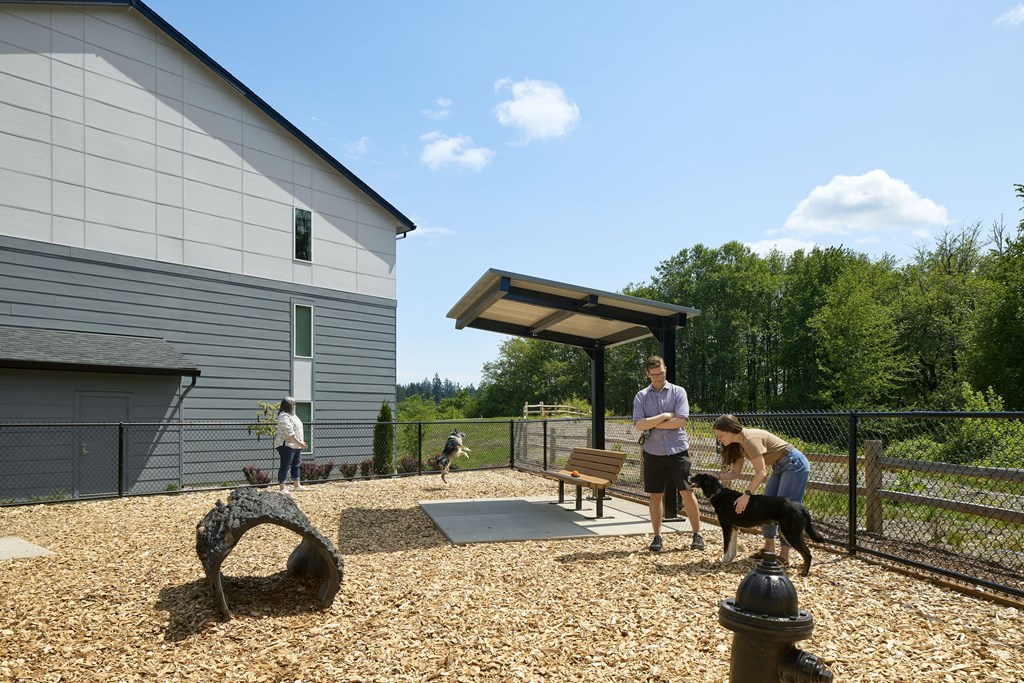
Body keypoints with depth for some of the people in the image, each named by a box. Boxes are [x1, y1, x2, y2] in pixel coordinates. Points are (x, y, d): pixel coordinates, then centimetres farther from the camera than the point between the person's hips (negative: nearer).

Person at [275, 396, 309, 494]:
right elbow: (289, 432, -24)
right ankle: (282, 488, -4)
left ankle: (297, 486, 23)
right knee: (285, 466, -6)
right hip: (287, 445, -10)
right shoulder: (284, 416, -16)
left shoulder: (291, 415, 17)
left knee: (296, 465, 14)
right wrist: (299, 442, -26)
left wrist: (301, 443, 22)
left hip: (296, 445, 10)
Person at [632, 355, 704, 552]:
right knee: (656, 495, 6)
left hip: (678, 450, -1)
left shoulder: (678, 392, 1)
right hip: (653, 453, 2)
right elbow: (639, 425, -9)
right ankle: (657, 536, 15)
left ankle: (697, 534, 13)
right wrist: (665, 416, -12)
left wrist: (652, 424, -7)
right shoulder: (641, 396, 5)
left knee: (687, 492, 2)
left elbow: (681, 421, -12)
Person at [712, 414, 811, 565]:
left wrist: (747, 495, -34)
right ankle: (769, 548, 11)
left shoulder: (750, 439, -27)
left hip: (795, 465, -10)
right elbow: (735, 472, 2)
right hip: (780, 467, 10)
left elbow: (760, 472, -30)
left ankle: (784, 555, -6)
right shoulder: (738, 444, 3)